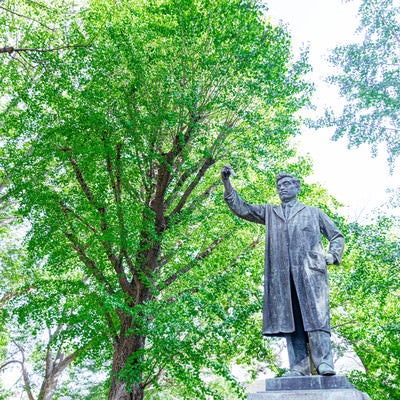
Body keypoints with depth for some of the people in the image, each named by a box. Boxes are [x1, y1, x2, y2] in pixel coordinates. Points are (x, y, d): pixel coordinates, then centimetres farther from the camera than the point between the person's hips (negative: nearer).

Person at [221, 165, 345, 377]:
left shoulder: (314, 212, 24)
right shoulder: (269, 212, 27)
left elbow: (337, 235, 24)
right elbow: (241, 209, 18)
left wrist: (332, 255, 5)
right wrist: (227, 184, 8)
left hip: (311, 270, -2)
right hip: (282, 274, 2)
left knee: (316, 316, -12)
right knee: (289, 318, -4)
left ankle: (324, 363, -12)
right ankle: (299, 367, -4)